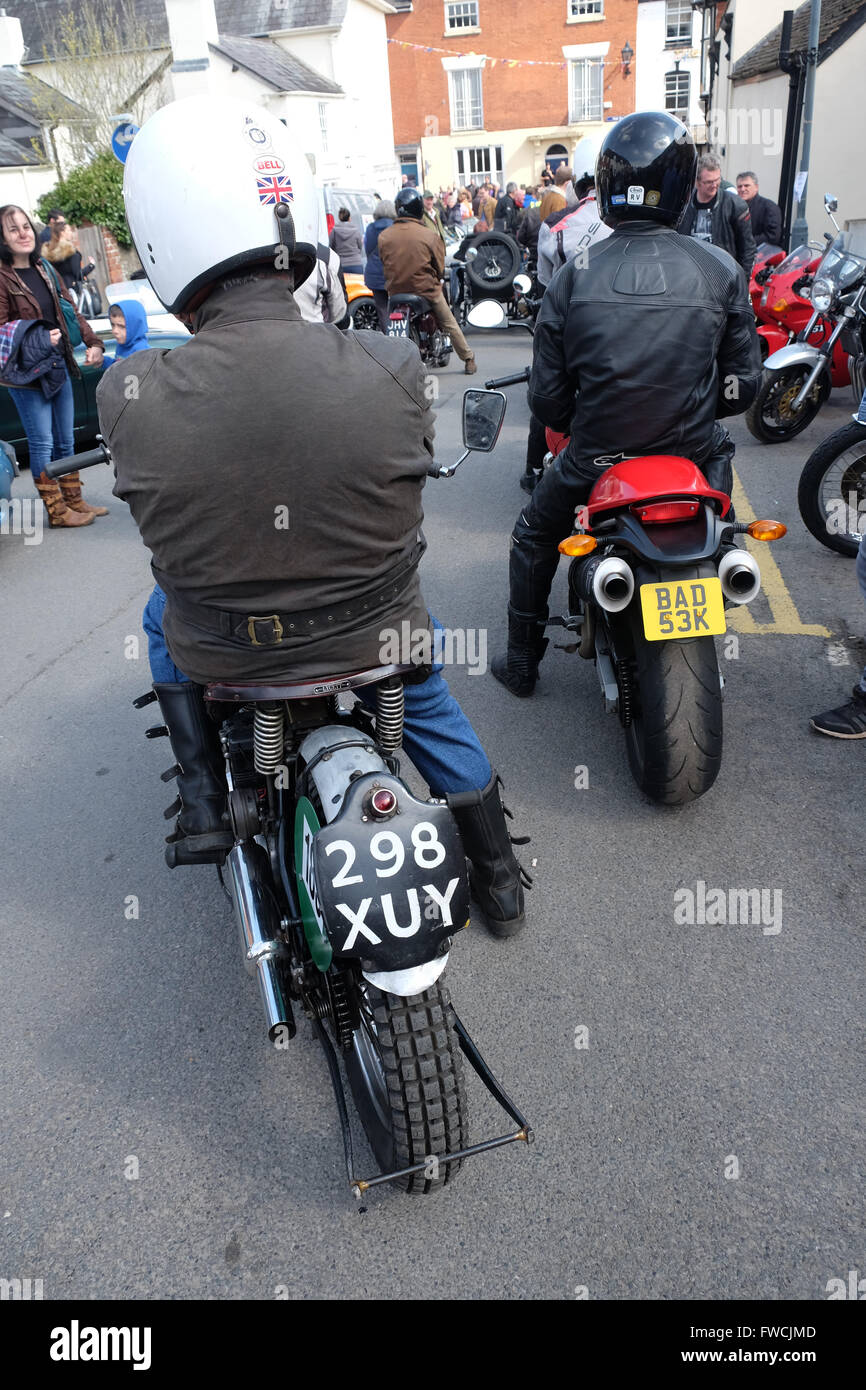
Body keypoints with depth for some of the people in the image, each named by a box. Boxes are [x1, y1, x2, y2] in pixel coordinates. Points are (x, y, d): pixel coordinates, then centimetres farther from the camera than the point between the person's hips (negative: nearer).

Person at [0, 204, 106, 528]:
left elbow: (70, 310, 13)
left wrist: (93, 342, -1)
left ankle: (74, 501, 25)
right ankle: (56, 511, 7)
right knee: (42, 443, -1)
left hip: (60, 366, 7)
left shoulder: (43, 270, 10)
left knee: (66, 440, 13)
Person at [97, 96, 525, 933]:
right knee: (427, 699, 33)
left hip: (223, 653, 0)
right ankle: (497, 876, 44)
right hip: (371, 638, 1)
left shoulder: (127, 398, -21)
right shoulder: (393, 370, -21)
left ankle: (202, 801, 28)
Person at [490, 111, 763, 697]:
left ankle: (522, 659, 35)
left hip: (596, 453, -1)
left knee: (534, 537, 26)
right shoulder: (722, 270, -6)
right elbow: (743, 385, -1)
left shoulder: (573, 276, -8)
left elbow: (547, 396, -5)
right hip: (695, 449, 1)